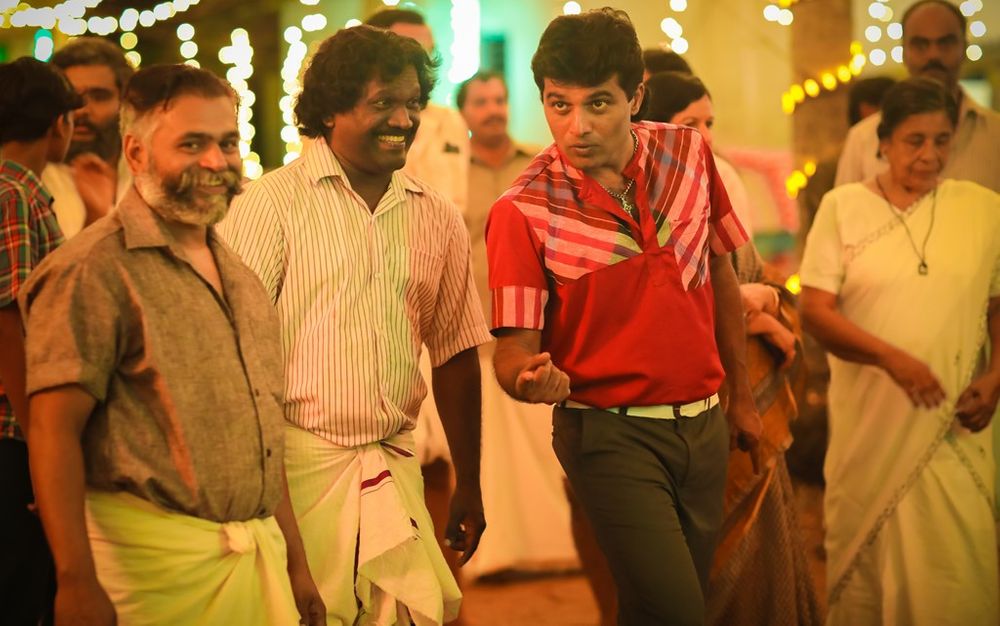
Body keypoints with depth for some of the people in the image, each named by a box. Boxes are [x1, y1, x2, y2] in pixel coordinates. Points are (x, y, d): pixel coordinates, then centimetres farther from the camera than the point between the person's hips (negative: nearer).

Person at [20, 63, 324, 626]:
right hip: (154, 561, -7)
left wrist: (296, 561, 17)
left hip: (257, 556, 7)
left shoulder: (239, 277, 15)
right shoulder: (96, 269, -10)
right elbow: (54, 430, -16)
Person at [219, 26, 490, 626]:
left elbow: (455, 354, 14)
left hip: (395, 465, 4)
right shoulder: (272, 203, -5)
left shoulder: (437, 217, 9)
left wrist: (469, 486, 14)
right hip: (299, 462, -4)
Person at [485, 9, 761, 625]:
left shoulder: (688, 153, -1)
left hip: (704, 424, 5)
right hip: (612, 434, -5)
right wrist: (535, 378, -36)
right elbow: (514, 348, -12)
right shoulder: (523, 212, -15)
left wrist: (742, 397, 17)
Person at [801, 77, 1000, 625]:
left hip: (952, 426, 0)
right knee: (862, 560, 8)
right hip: (868, 422, 0)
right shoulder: (843, 207, 0)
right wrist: (892, 358, -19)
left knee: (953, 569, -3)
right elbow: (815, 310, -5)